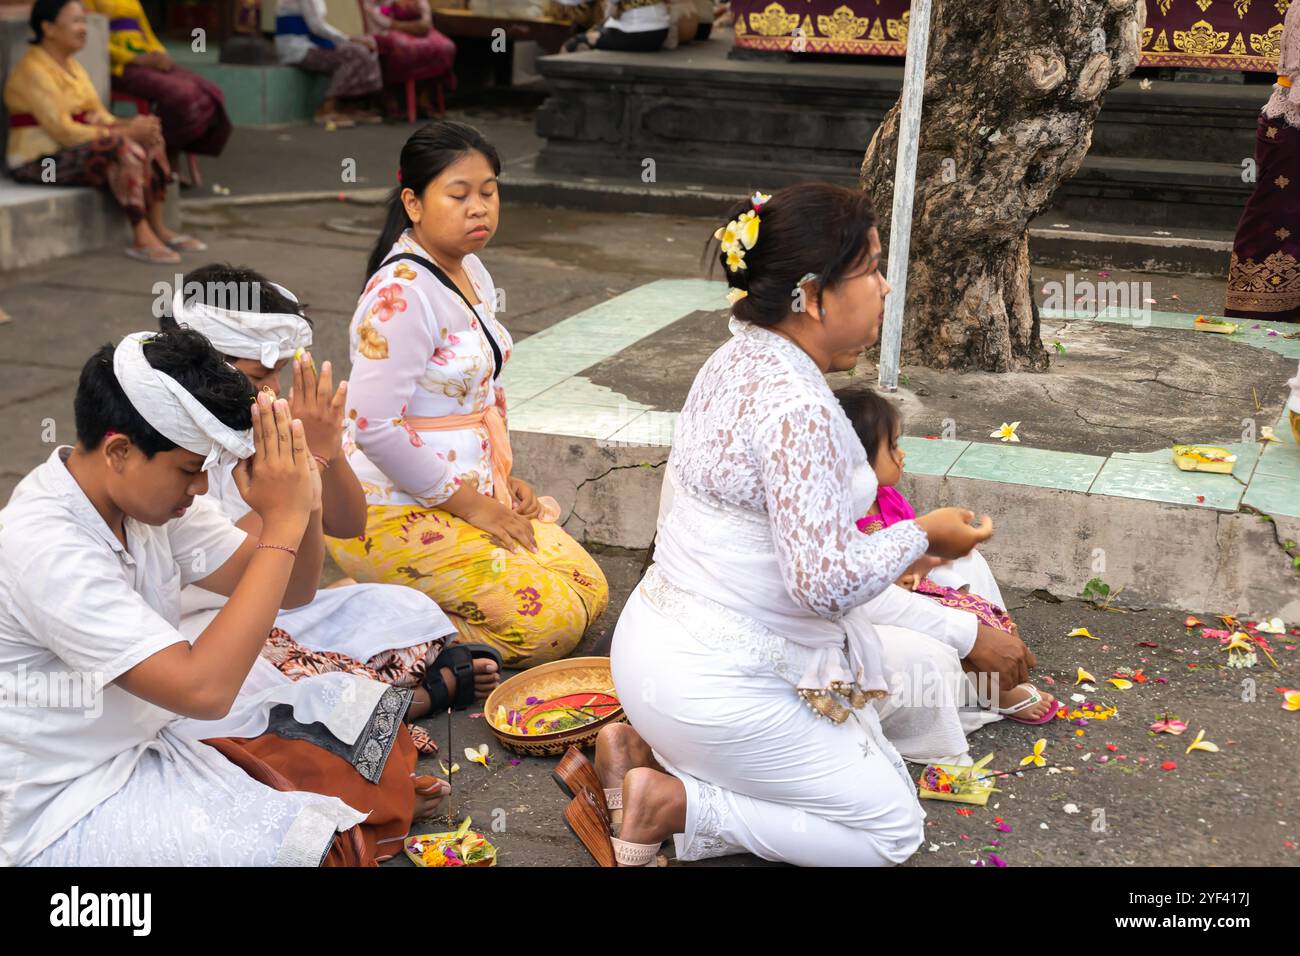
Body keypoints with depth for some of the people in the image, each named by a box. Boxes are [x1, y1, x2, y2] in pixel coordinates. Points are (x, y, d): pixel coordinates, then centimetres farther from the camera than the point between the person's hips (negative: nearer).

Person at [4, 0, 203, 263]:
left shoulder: (72, 66, 13)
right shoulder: (33, 70, -16)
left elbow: (98, 115, 10)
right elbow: (62, 131, -23)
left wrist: (129, 124, -12)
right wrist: (124, 132, -22)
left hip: (73, 149, 9)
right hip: (41, 160, -9)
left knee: (150, 139, -6)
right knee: (124, 148, -30)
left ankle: (158, 228, -13)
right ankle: (142, 238, -31)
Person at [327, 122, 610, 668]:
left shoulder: (470, 272, 9)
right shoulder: (402, 292, -21)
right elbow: (373, 427, -26)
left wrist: (502, 478, 8)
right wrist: (470, 503, -18)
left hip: (473, 493, 9)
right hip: (397, 514, -9)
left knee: (590, 593, 7)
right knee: (550, 623, -15)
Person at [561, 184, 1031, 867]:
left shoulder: (740, 358, 5)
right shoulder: (798, 408, -26)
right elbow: (827, 581, -26)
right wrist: (922, 535, -10)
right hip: (714, 687, -9)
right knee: (893, 828, 5)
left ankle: (641, 748, 11)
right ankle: (672, 802, -4)